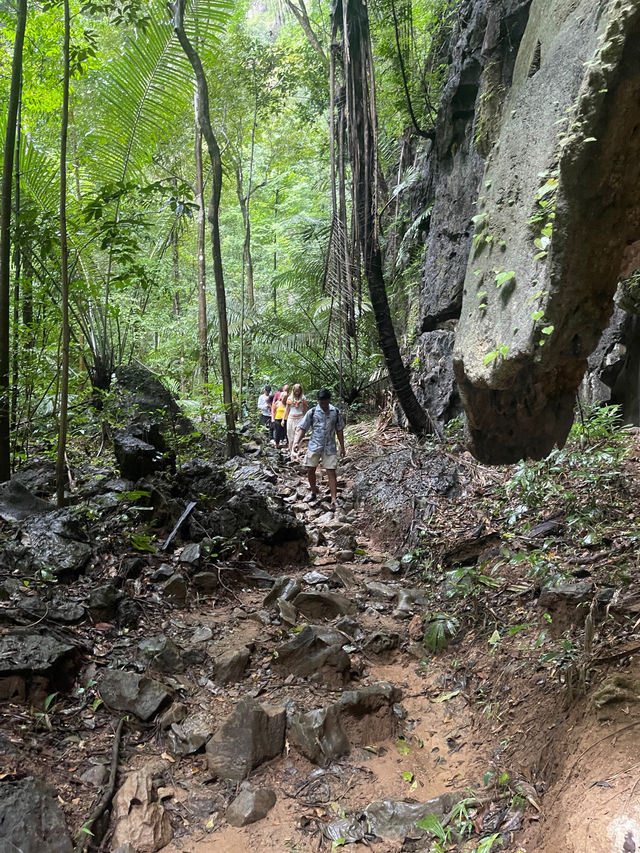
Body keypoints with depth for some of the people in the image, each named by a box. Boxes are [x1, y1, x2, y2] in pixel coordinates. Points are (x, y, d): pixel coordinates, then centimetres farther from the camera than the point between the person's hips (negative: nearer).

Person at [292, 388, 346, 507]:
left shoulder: (336, 412, 2)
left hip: (330, 447, 0)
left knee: (331, 472, -5)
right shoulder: (312, 412, -1)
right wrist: (296, 442, -14)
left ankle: (334, 499, -3)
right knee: (310, 470, 2)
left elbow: (339, 430, 11)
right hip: (314, 446, 1)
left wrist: (342, 447, 12)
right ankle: (314, 493, 26)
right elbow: (302, 428, 0)